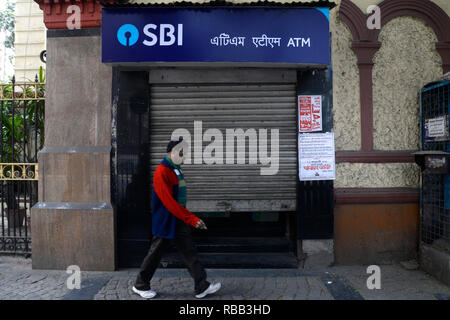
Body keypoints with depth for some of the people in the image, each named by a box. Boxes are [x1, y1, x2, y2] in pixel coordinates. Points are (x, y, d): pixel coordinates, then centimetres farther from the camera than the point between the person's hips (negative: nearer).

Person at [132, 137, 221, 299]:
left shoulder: (176, 169, 10)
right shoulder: (162, 172, -20)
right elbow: (169, 203, -26)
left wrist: (191, 219, 18)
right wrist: (192, 219, -26)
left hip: (179, 221, 9)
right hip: (165, 222, -9)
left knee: (190, 252, 8)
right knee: (156, 252, 6)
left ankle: (202, 287, 15)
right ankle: (140, 285, 26)